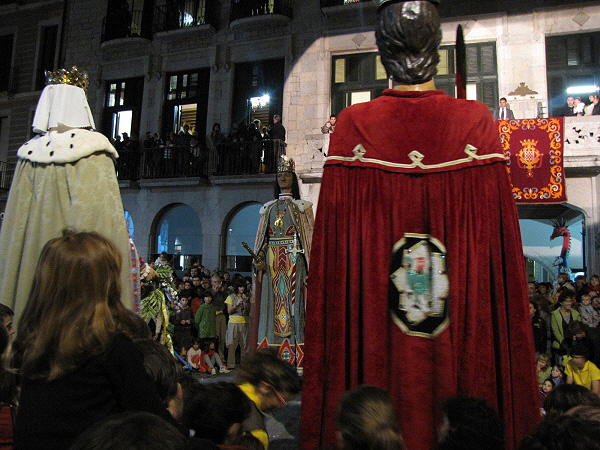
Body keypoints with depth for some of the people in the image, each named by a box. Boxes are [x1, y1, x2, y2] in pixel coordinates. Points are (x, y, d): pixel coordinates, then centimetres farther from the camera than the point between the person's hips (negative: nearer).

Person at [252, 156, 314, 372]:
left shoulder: (302, 206, 9)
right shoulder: (268, 208, 18)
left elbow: (309, 236, 1)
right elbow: (262, 238, 15)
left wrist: (308, 267, -10)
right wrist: (260, 264, 2)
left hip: (294, 259, -3)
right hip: (272, 261, 3)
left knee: (293, 301, -8)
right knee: (272, 303, -1)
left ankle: (295, 358, -6)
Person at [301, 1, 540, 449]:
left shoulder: (353, 126, -6)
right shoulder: (477, 122, -3)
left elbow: (333, 252, -5)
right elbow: (501, 245, -3)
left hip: (369, 325, 0)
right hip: (467, 326, 1)